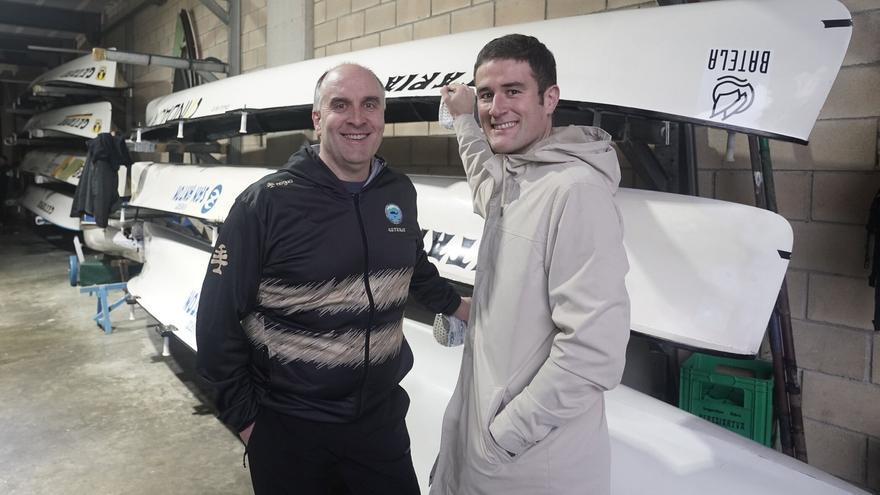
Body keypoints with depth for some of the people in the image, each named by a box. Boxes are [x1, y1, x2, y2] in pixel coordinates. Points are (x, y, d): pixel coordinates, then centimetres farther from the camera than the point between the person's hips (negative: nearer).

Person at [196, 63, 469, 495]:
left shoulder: (400, 192, 0)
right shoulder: (266, 202, -15)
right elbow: (218, 318, -10)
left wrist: (457, 306, 25)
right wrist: (244, 417, -6)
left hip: (382, 420, 4)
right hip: (287, 427, -3)